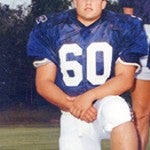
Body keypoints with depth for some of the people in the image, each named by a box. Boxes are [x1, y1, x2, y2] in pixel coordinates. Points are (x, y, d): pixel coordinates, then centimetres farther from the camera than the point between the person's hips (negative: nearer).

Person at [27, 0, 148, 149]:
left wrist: (89, 96, -22)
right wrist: (72, 105, -20)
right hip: (72, 115, 2)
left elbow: (125, 78, -6)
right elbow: (43, 83, -1)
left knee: (116, 109, -36)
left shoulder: (121, 28, -2)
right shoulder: (51, 28, 1)